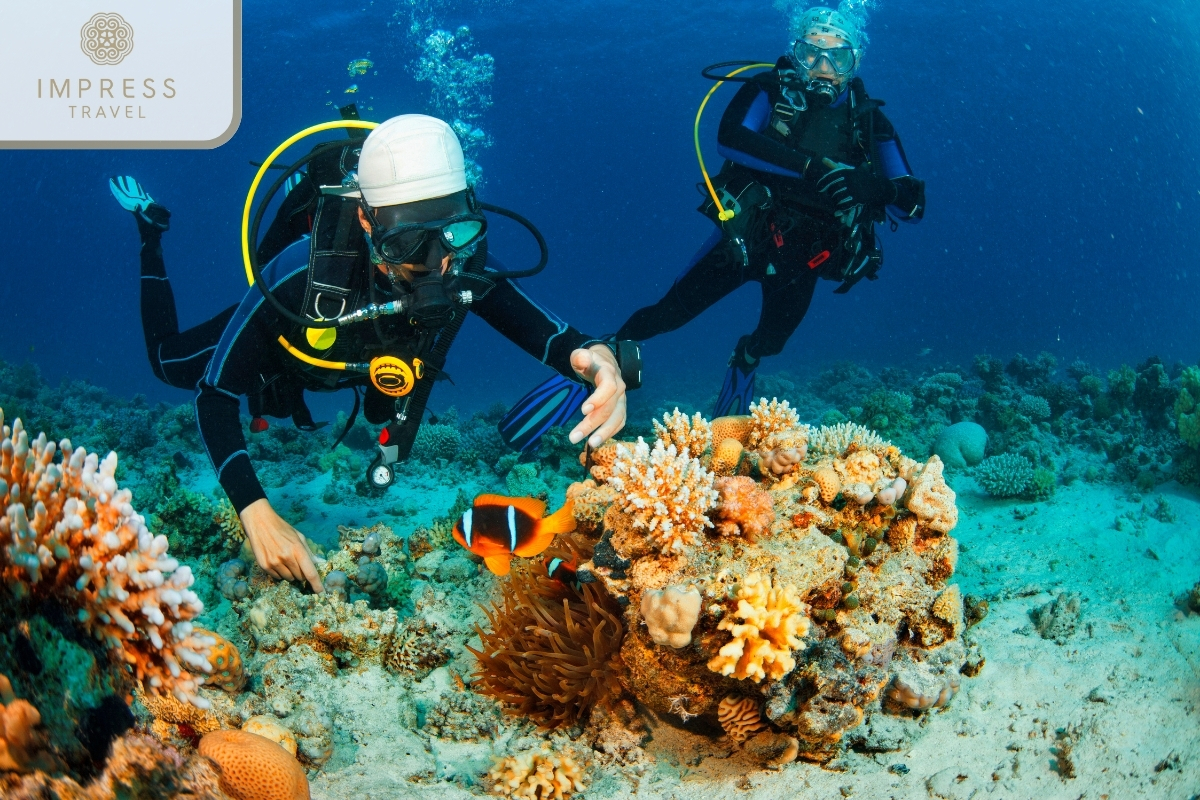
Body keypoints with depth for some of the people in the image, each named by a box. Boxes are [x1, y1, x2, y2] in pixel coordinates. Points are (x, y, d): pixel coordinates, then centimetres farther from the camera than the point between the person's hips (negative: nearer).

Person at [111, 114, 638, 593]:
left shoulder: (467, 272, -41)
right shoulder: (303, 273, -49)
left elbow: (560, 340, -38)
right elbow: (214, 394, -43)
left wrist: (599, 362, -64)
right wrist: (257, 514, -56)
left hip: (361, 361, 3)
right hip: (283, 339, -3)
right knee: (169, 362, 23)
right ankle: (150, 230, 41)